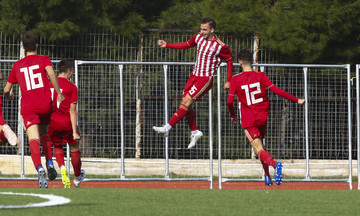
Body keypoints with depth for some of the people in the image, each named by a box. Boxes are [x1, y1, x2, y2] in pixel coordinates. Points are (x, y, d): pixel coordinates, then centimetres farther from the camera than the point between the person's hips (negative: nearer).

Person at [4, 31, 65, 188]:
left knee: (33, 138, -16)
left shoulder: (17, 65, 16)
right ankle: (49, 163, 12)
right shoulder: (44, 59, 9)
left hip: (28, 106, -1)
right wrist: (58, 93, -9)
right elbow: (51, 73, -13)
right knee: (44, 133, 26)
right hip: (45, 104, 1)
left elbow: (6, 89, 21)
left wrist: (9, 96, 44)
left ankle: (40, 169, -37)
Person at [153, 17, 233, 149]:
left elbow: (229, 61, -2)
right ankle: (195, 132, 19)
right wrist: (167, 45, 14)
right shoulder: (199, 37, 3)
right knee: (186, 105, 4)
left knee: (186, 102, -16)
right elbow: (187, 45, 20)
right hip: (194, 75, 7)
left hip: (206, 79, -7)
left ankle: (167, 128, -16)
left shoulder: (220, 46, -15)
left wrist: (228, 81, -1)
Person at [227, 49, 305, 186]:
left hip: (248, 120, -3)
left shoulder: (236, 80, -6)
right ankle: (267, 177, 19)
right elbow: (276, 90, -9)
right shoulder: (261, 76, -2)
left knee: (259, 150, -8)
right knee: (259, 143, 24)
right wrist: (296, 100, -3)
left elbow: (229, 101, -6)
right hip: (262, 118, 3)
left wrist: (233, 116, 13)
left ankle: (274, 164, -38)